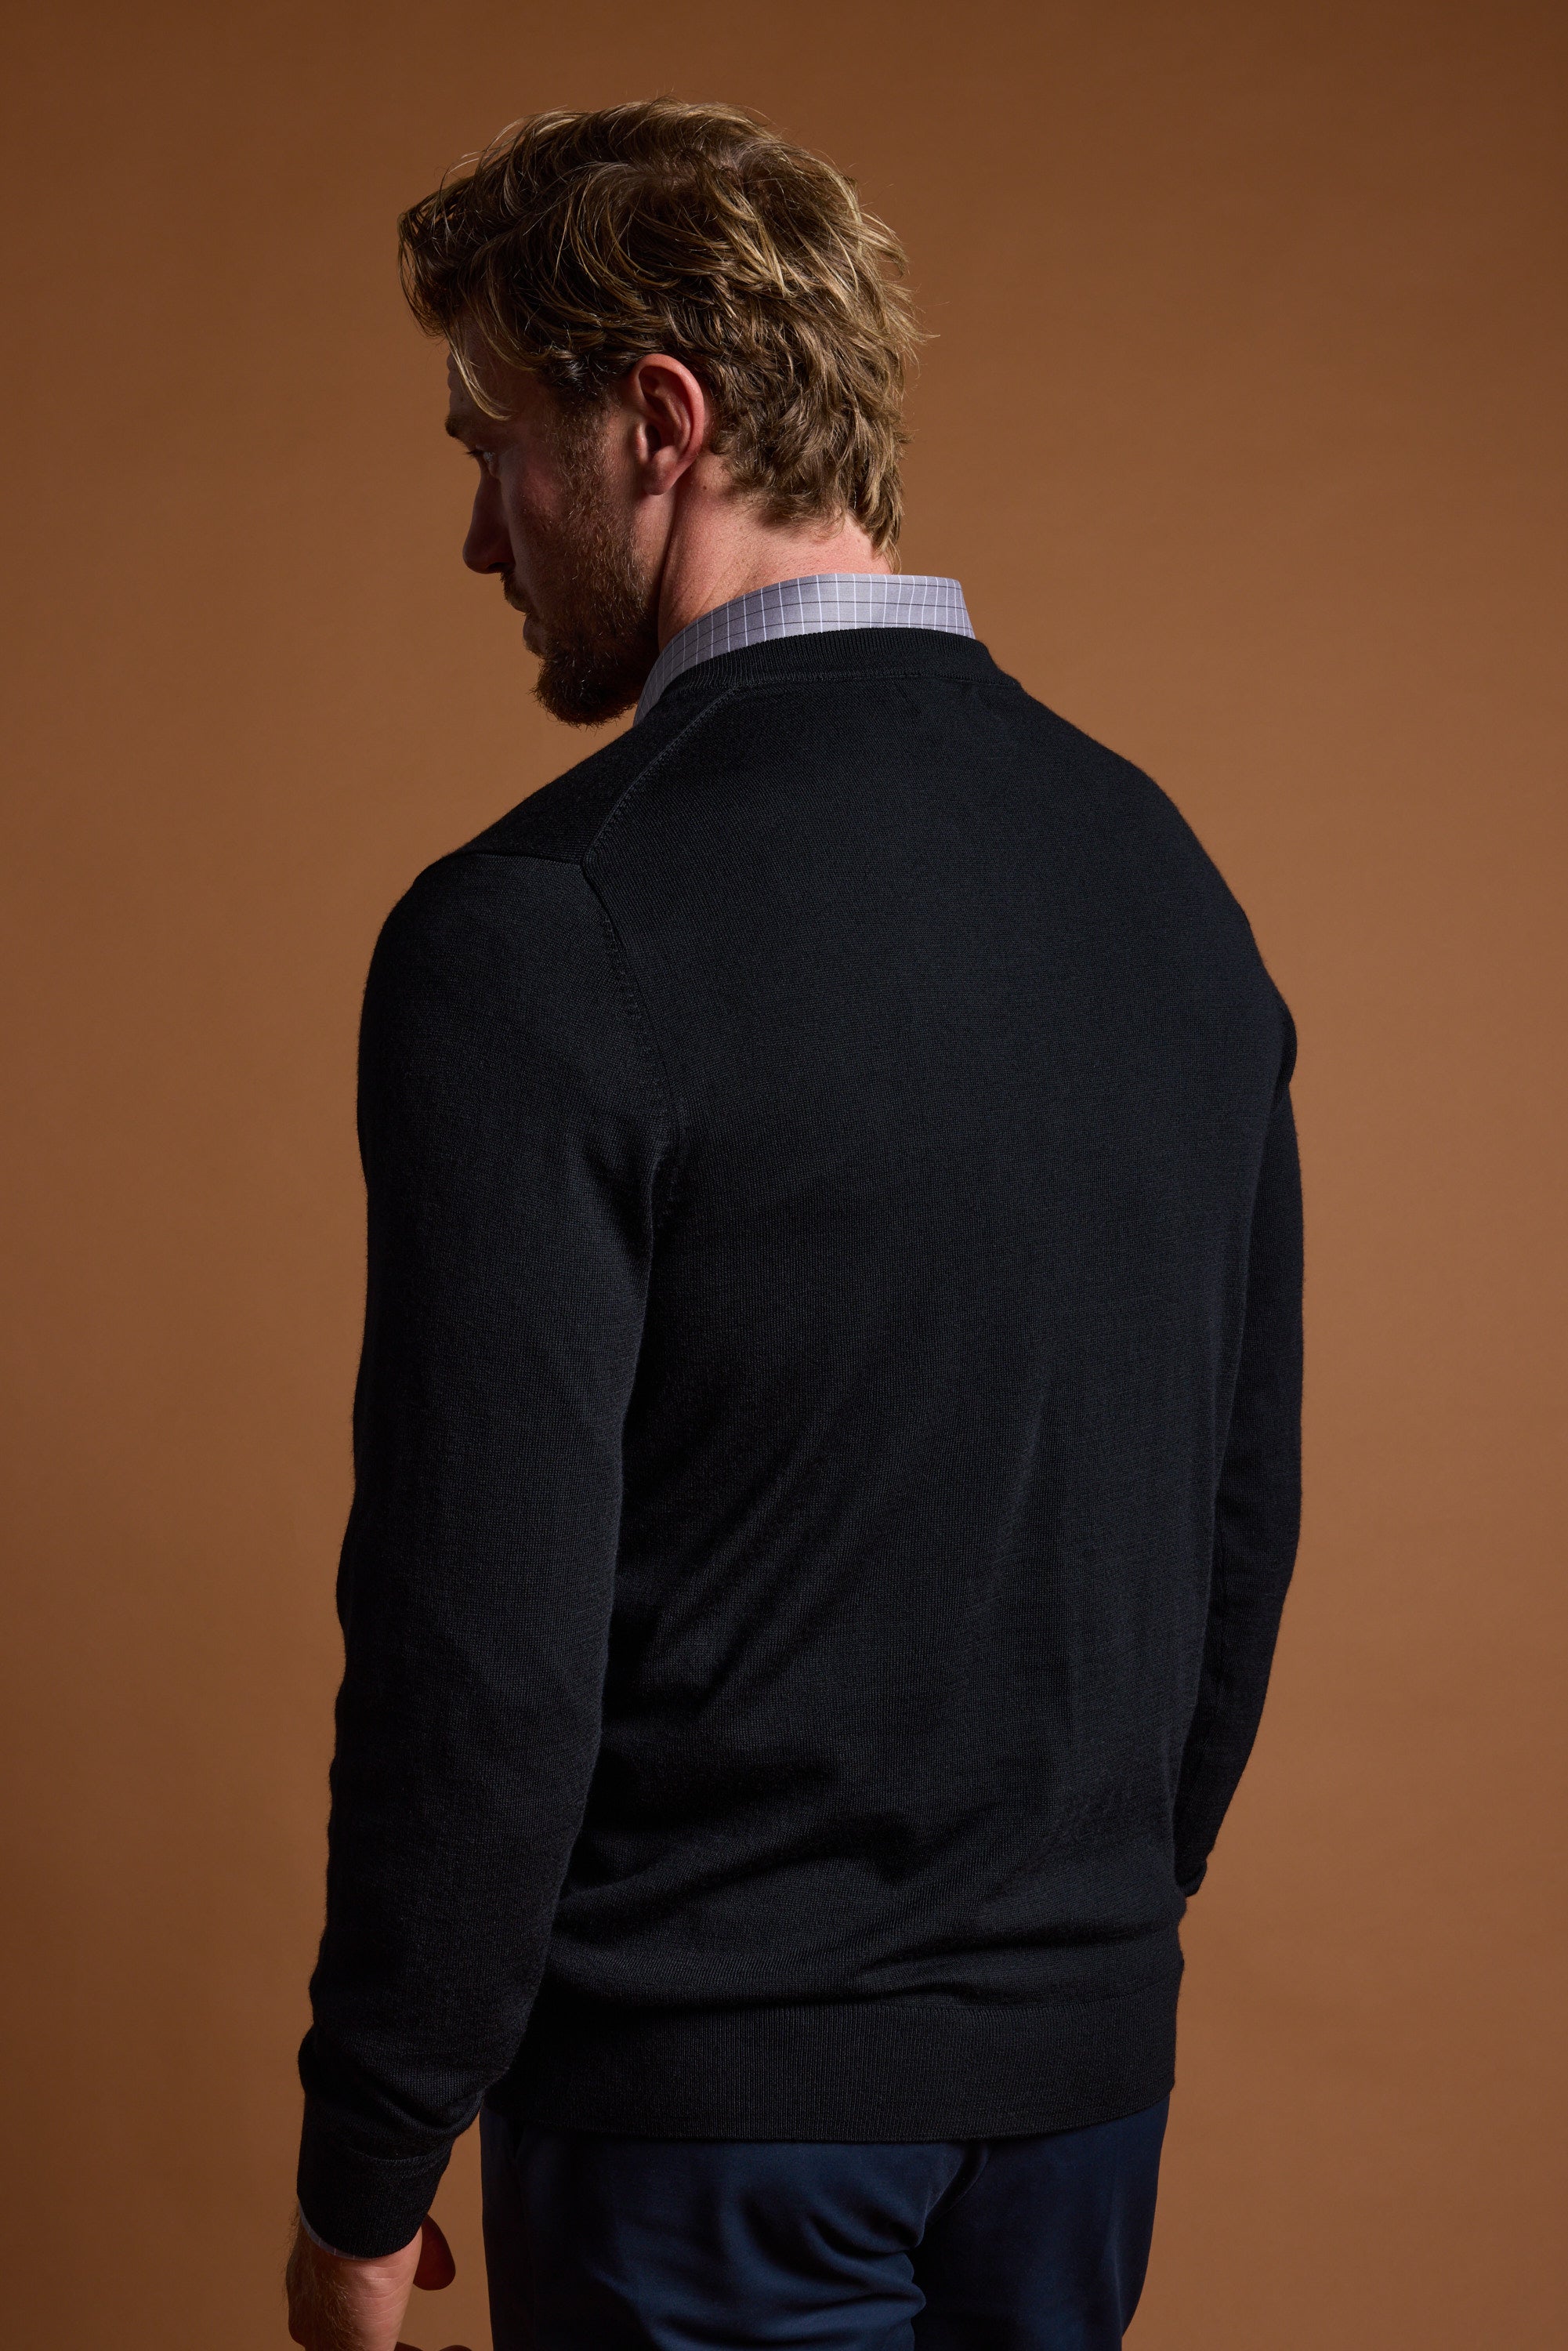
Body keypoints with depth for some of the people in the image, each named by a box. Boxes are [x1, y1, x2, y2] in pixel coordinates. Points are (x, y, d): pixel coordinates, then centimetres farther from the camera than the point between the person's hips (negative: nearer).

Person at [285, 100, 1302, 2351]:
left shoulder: (535, 938, -18)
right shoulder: (1165, 871, 3)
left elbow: (486, 1642, -19)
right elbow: (1247, 1511, 10)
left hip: (710, 2094, -6)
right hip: (1089, 2076, 6)